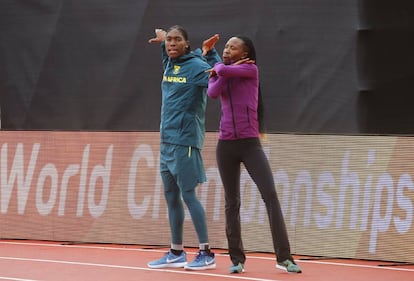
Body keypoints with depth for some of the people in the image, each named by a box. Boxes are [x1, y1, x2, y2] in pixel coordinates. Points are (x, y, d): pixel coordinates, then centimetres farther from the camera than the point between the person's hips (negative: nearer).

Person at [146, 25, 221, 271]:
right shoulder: (170, 65, 13)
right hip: (167, 140, 8)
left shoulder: (196, 65, -9)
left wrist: (210, 54, -25)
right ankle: (176, 253, 18)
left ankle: (207, 254, -4)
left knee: (188, 194, -8)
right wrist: (163, 43, 26)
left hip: (185, 141, -8)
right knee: (171, 196, 10)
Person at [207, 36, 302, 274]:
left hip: (250, 144, -4)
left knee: (271, 195, -13)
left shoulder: (251, 69, -1)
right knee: (232, 203, 7)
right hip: (226, 145, 4)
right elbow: (213, 93, -8)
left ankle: (284, 257, -12)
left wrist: (220, 69, 4)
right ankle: (237, 259, 13)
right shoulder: (218, 74, 12)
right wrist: (225, 71, -7)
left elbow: (224, 70, -17)